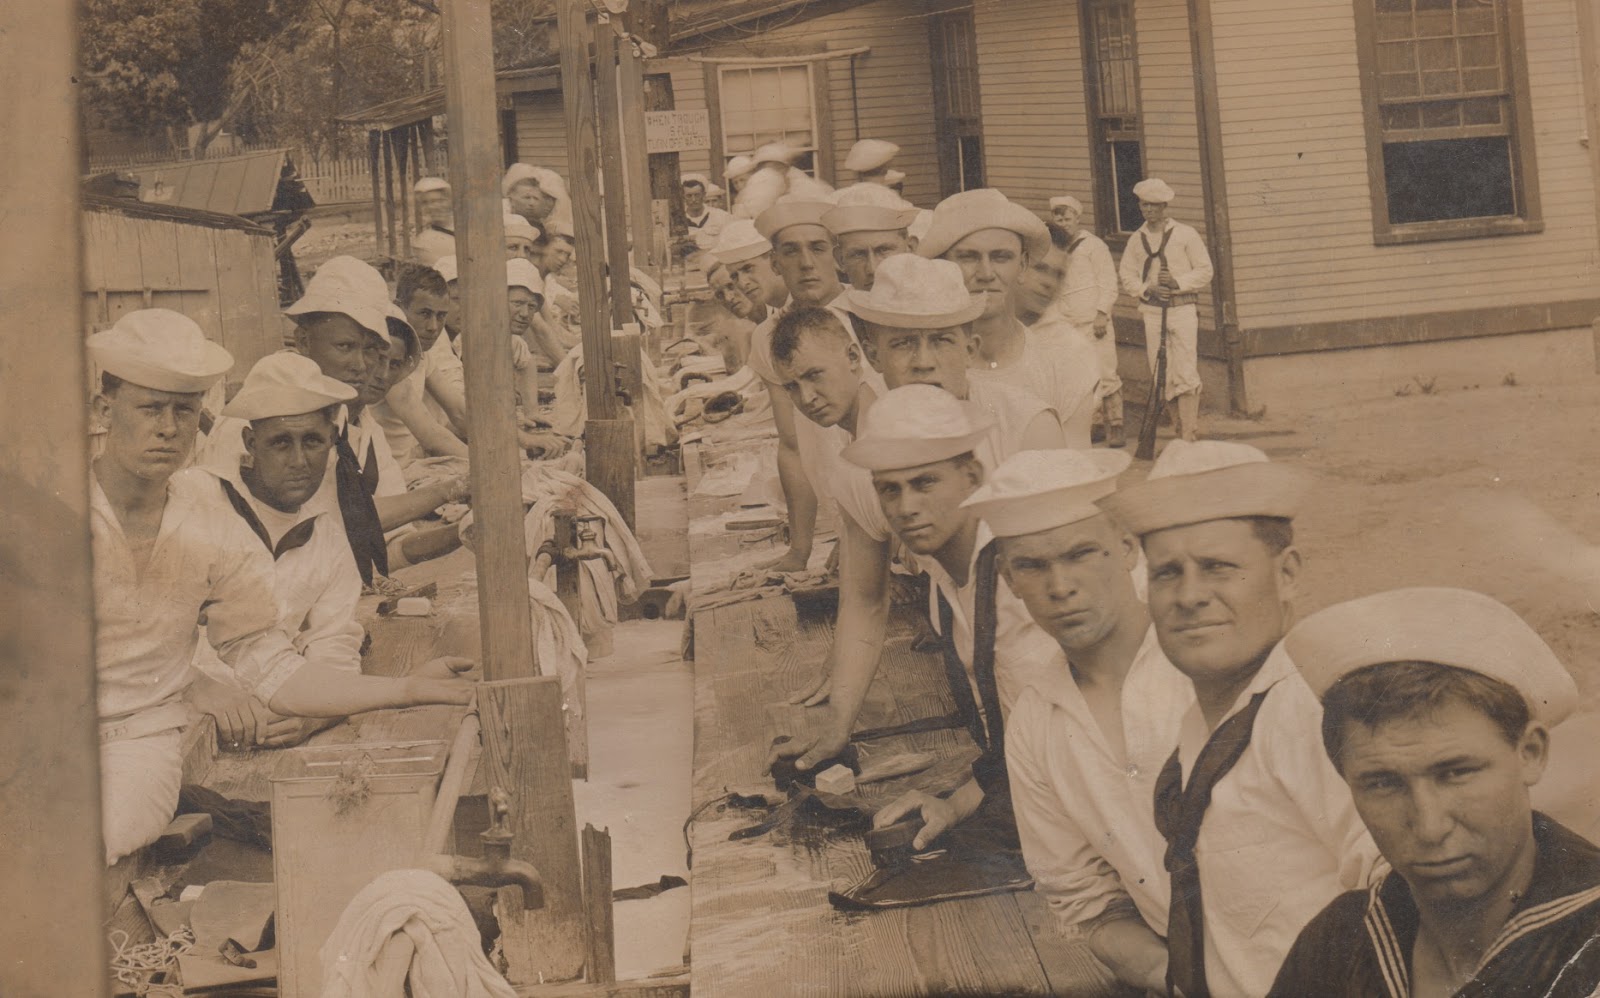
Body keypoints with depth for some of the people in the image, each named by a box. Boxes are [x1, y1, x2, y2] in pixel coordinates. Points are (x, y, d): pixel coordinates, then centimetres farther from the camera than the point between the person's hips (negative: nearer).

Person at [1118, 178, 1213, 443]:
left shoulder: (1185, 234, 1)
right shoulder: (1137, 239, 9)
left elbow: (1204, 271, 1)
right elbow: (1127, 275, 8)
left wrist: (1177, 283, -13)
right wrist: (1148, 289, -10)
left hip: (1183, 308, -4)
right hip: (1152, 310, 4)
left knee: (1186, 373, -10)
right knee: (1159, 374, 4)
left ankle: (1189, 434, -10)